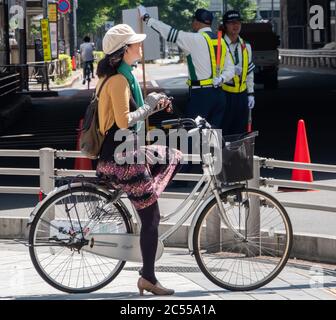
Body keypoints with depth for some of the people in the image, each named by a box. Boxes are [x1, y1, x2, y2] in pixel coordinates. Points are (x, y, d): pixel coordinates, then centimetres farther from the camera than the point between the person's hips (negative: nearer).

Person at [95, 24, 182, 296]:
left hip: (123, 152, 10)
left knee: (174, 158, 24)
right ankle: (148, 278, 2)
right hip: (121, 158, -10)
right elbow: (124, 122, -26)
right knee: (151, 217, -4)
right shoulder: (119, 79, -18)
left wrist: (153, 106, 9)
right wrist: (148, 105, -13)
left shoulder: (112, 75, 13)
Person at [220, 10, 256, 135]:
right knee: (223, 133, -3)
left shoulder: (246, 46, 13)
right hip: (224, 94, -6)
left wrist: (251, 94, 13)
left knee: (240, 132, 12)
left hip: (242, 95, 6)